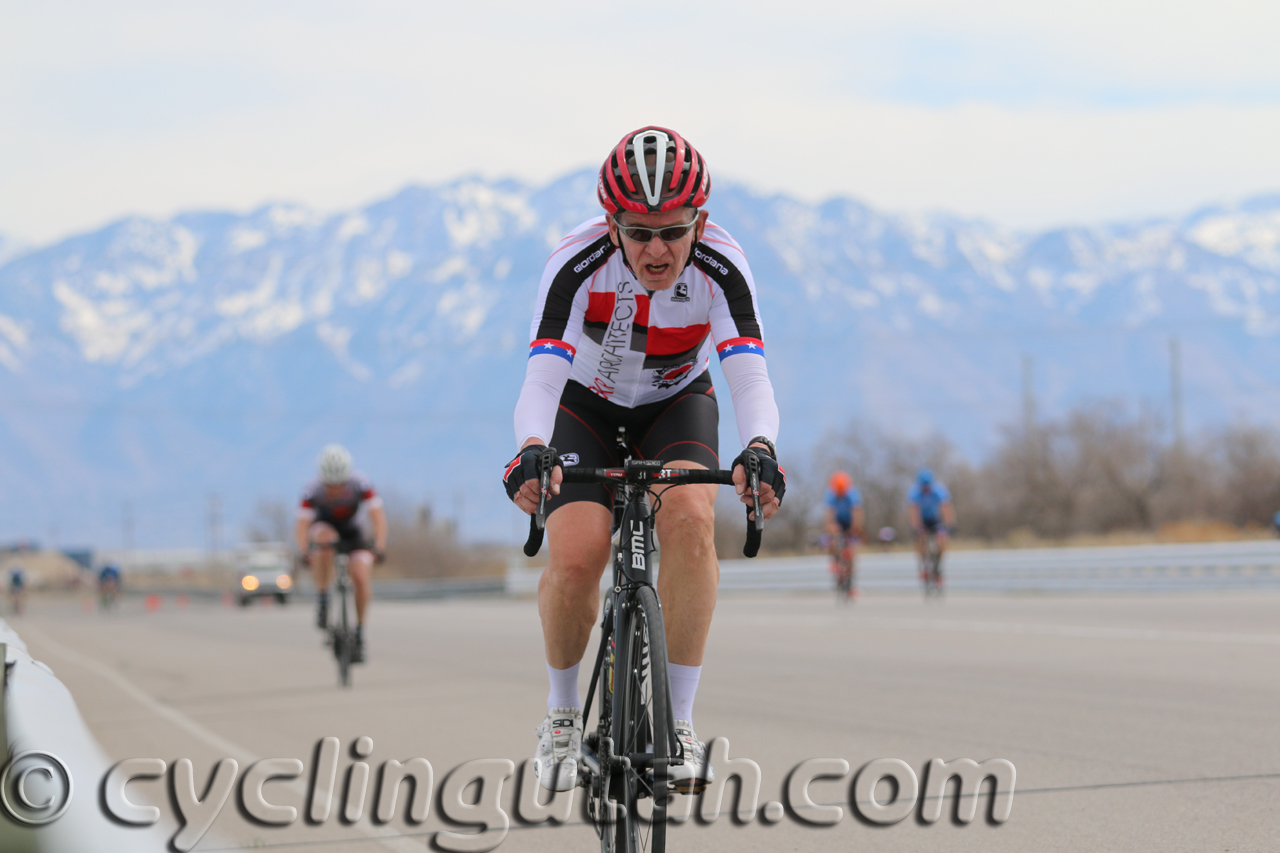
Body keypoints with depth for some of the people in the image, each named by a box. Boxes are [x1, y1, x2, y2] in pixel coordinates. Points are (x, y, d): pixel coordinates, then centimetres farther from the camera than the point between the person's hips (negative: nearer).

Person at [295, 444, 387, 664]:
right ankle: (322, 600, -25)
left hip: (351, 532, 1)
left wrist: (379, 547, -45)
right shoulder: (313, 490, -27)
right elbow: (302, 524, -32)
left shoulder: (361, 484, -26)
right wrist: (303, 552, -50)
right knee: (323, 537, -38)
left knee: (361, 577, -23)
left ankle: (359, 632, -5)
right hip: (324, 526, -1)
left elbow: (378, 517, -30)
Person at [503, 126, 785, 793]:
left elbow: (749, 377, -37)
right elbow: (541, 376, -40)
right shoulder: (577, 264, -32)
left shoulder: (721, 268, -28)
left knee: (690, 519, -29)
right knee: (575, 558, -22)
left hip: (677, 405, 1)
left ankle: (678, 723, -18)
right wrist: (532, 450, -60)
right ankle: (563, 714, 5)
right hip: (587, 406, -1)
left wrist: (759, 448, -57)